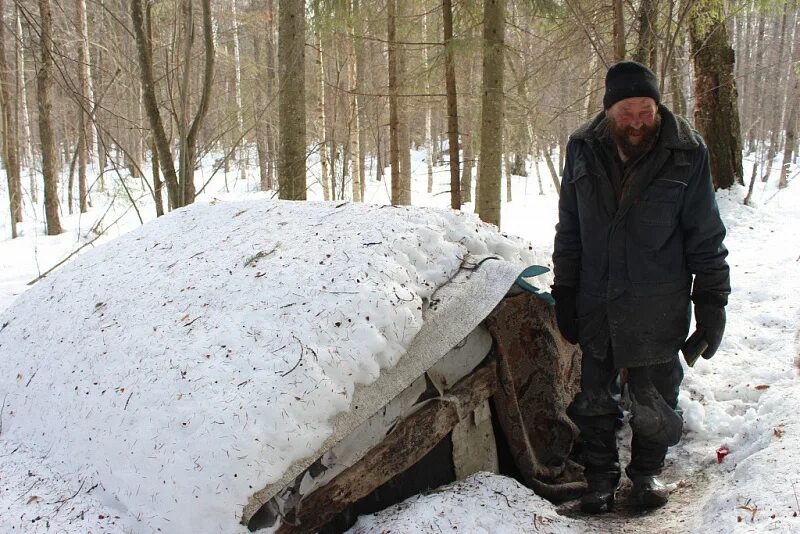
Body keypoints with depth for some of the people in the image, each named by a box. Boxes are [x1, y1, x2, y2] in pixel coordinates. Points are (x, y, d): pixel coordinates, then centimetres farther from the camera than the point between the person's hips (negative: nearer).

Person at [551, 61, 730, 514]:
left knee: (654, 400, 11)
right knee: (595, 398, 12)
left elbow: (705, 235, -4)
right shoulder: (584, 149, -2)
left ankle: (648, 471, 34)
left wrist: (712, 300, -4)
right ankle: (601, 476, 30)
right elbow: (569, 230, 6)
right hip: (595, 303, 2)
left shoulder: (687, 152, -10)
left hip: (658, 309, -2)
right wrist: (565, 290, 6)